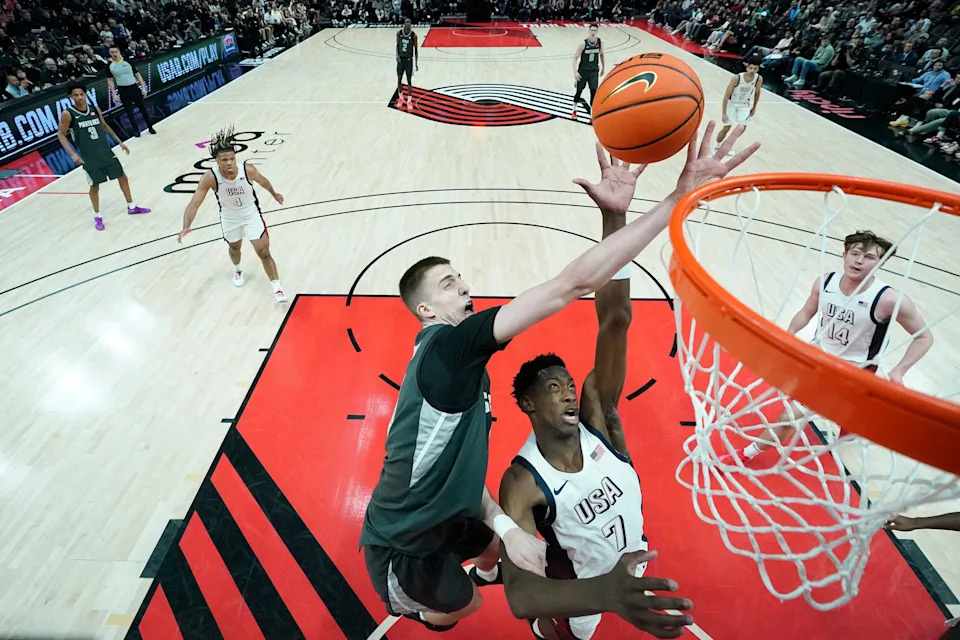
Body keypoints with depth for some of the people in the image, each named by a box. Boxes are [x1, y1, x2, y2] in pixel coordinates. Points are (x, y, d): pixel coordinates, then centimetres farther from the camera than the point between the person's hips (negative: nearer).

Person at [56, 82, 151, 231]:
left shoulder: (95, 108, 0)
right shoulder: (68, 114, -13)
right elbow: (61, 134, -8)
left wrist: (120, 142, 13)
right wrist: (73, 154, -19)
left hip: (106, 152, 4)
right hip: (89, 158, -4)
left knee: (122, 177, 11)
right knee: (95, 186, 5)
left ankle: (131, 206, 27)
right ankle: (97, 216, 19)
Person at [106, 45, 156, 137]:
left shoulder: (128, 62, -2)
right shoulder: (110, 66, -1)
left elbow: (137, 74, 4)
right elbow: (110, 80, 4)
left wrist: (143, 87, -5)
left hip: (134, 88, 0)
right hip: (123, 91, 0)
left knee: (143, 108, 5)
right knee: (129, 112, 5)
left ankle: (150, 127, 19)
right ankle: (136, 130, 15)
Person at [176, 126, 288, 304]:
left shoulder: (248, 170, -27)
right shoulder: (210, 178, -29)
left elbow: (263, 181, -3)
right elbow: (194, 204, -30)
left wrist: (274, 194, 16)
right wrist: (186, 226, -45)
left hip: (251, 215, -1)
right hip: (229, 219, 1)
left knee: (264, 252, -6)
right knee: (234, 248, 25)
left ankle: (277, 288, 4)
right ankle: (238, 270, 58)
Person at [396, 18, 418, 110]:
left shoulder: (413, 35, -10)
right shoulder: (399, 33, -3)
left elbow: (416, 49, -4)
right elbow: (397, 45, 9)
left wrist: (416, 63, -6)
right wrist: (397, 55, -9)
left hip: (409, 60, -3)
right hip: (400, 59, 3)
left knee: (409, 81, 0)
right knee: (399, 79, 8)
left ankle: (409, 101, 9)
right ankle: (400, 99, 24)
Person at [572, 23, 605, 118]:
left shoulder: (600, 42, -7)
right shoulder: (583, 43, -18)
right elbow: (575, 58, -16)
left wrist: (603, 67, 16)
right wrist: (575, 72, -27)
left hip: (594, 71, 2)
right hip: (583, 71, -2)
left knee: (594, 91, -6)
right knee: (579, 91, 12)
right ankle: (574, 110, 35)